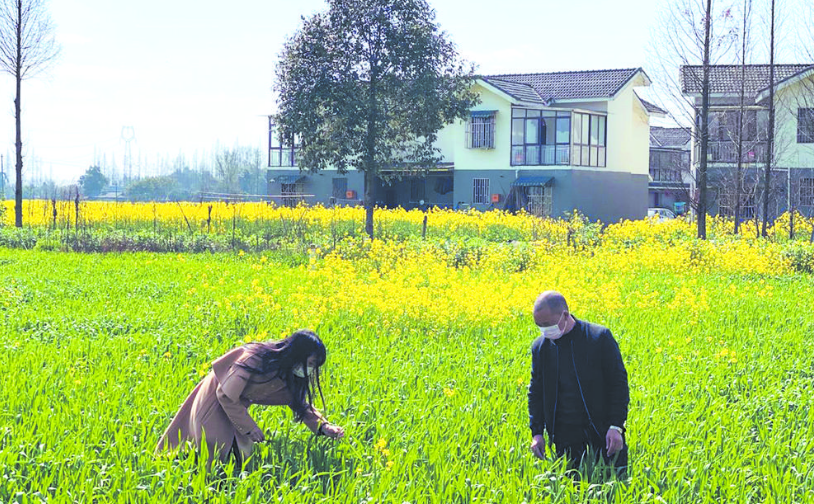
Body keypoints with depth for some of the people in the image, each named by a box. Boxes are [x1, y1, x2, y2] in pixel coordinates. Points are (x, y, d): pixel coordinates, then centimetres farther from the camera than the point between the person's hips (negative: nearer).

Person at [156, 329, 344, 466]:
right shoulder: (256, 360, -36)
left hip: (237, 403, 7)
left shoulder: (291, 374, -14)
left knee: (240, 453, 1)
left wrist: (323, 426, -19)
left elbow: (301, 405, -2)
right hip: (214, 398, -7)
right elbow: (225, 395, -27)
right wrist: (249, 427, -21)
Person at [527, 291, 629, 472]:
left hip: (601, 430, -3)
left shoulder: (600, 337, -7)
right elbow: (536, 391, 13)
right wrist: (536, 433, 4)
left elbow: (619, 383, -5)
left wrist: (616, 427, -12)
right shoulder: (540, 347, 4)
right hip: (564, 435, 3)